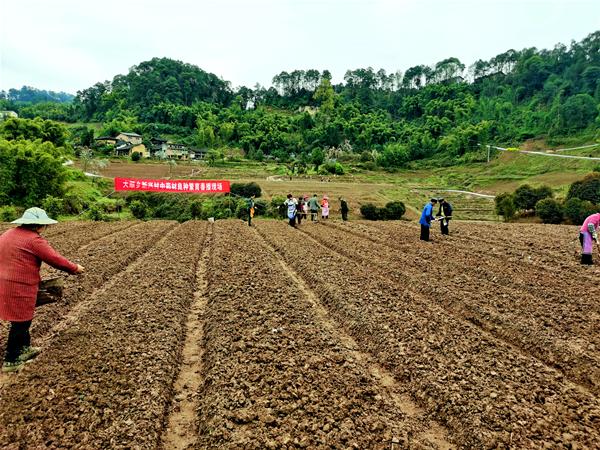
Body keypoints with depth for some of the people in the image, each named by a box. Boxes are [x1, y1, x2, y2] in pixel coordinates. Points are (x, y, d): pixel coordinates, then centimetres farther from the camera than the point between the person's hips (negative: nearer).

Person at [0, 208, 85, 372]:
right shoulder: (33, 239, -15)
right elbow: (55, 259, -14)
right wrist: (75, 268, -2)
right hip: (19, 287, -9)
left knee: (21, 318, 22)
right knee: (21, 321, 4)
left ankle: (25, 348, 36)